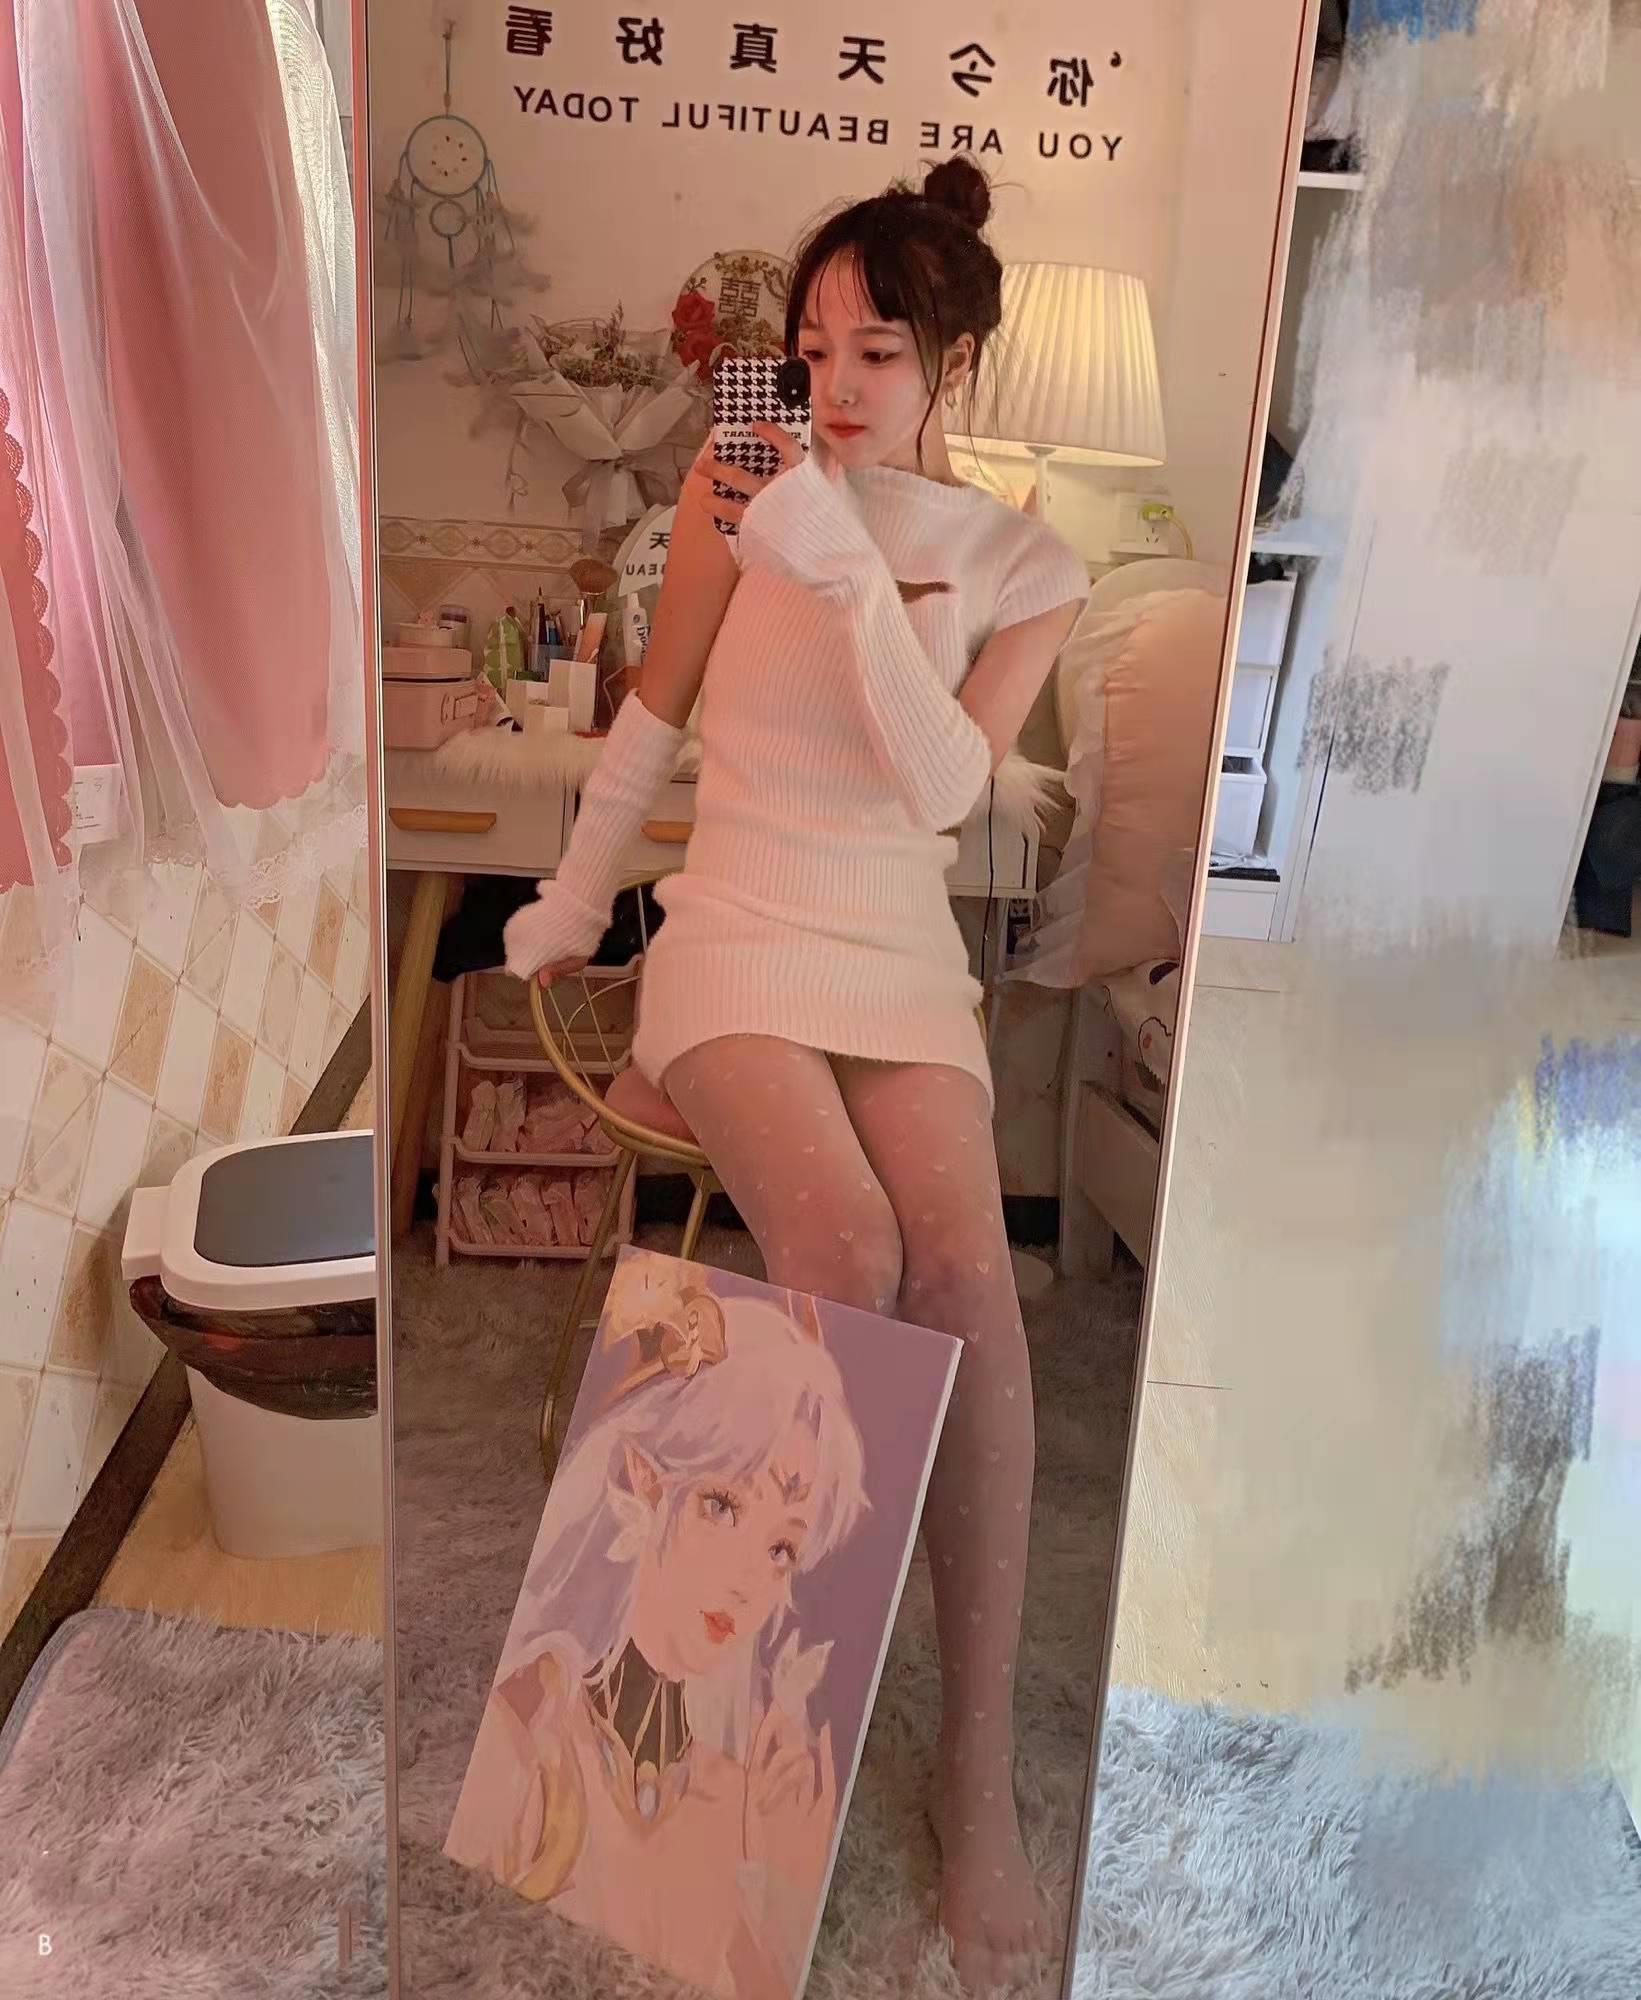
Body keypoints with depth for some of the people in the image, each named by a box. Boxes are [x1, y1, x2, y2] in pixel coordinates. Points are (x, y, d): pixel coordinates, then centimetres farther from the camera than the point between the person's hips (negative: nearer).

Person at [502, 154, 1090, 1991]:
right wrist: (572, 906, 18)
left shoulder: (1024, 566, 6)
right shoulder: (743, 491, 4)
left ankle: (978, 1766, -14)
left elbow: (946, 786, -8)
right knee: (847, 1252, -29)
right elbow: (653, 717, 12)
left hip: (903, 955, 1)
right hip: (739, 939, -1)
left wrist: (850, 578, -18)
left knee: (963, 1275, -25)